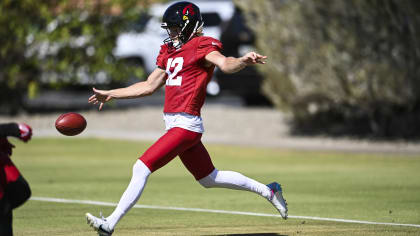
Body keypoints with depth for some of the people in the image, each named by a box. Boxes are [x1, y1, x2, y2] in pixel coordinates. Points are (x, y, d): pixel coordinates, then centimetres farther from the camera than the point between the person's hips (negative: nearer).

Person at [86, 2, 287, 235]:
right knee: (209, 178, 17)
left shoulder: (202, 46, -7)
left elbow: (225, 64, -26)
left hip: (187, 125, -9)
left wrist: (244, 61, -48)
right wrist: (111, 94, 28)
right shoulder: (170, 52, 19)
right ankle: (268, 191, 28)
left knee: (142, 168, -13)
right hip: (174, 125, 9)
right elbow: (149, 86, 27)